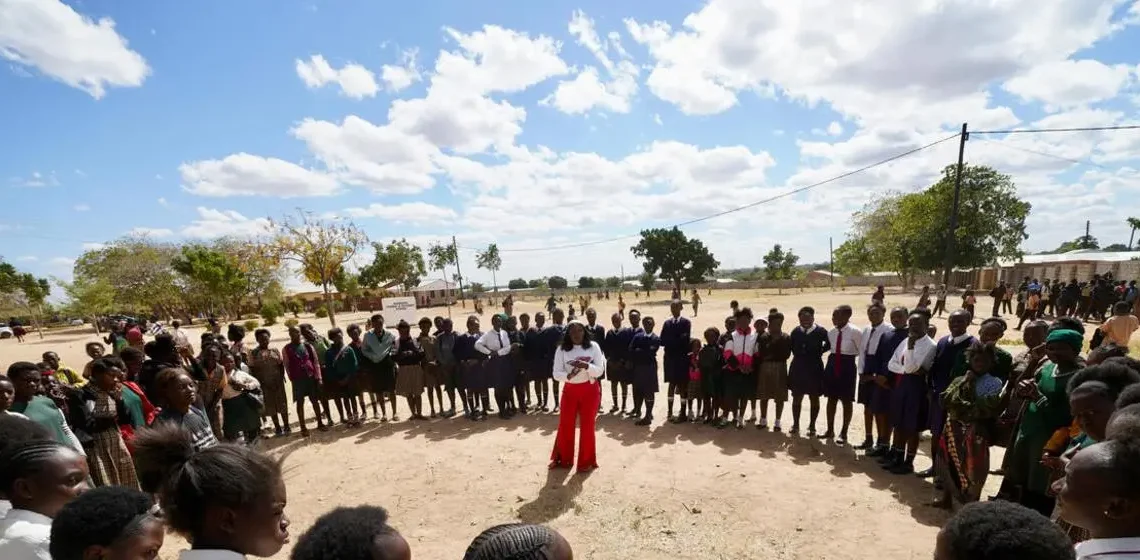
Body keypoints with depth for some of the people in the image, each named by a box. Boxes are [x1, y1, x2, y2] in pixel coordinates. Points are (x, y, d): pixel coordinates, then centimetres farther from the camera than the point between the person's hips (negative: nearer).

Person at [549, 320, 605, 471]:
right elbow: (556, 374, -7)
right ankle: (562, 459, 30)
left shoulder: (593, 347, -7)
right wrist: (568, 375, -27)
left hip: (590, 391, -1)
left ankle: (586, 461, 26)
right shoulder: (561, 349, -6)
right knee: (565, 425, 9)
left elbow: (599, 371, -9)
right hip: (570, 391, 1)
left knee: (587, 426, 10)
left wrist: (586, 366, -26)